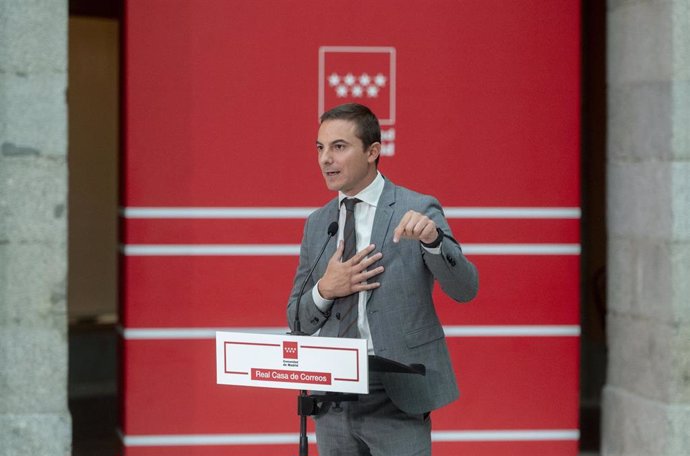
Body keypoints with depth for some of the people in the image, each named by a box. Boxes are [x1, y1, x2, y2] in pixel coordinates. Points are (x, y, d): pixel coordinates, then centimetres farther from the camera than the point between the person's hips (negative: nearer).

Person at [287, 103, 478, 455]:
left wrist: (432, 239, -29)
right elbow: (297, 320, 14)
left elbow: (465, 289, -11)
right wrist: (324, 291, -7)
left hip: (396, 398, -4)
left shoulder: (418, 210, -2)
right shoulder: (316, 224, 11)